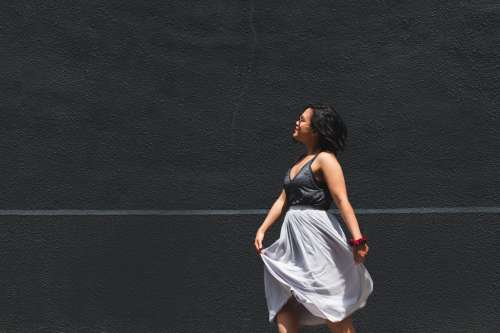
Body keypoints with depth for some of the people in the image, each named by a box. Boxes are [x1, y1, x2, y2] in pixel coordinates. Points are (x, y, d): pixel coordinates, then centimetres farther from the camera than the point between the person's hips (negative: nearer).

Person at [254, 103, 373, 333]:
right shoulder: (300, 161, 19)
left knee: (330, 305, -4)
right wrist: (262, 229, 13)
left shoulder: (325, 159, -7)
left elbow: (342, 201, -16)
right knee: (283, 301, 3)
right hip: (292, 236, 9)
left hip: (315, 234, -9)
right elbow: (283, 200, 21)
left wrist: (358, 239, -25)